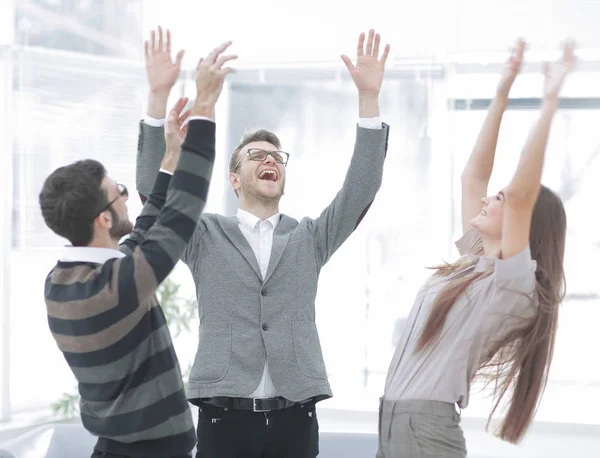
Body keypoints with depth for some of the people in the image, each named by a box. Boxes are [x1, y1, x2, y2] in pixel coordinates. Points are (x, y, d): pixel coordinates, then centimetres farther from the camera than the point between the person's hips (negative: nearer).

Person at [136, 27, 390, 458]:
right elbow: (155, 187, -4)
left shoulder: (310, 239, 12)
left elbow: (362, 188, 1)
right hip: (224, 417, -1)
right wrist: (159, 97, -14)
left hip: (294, 419, 1)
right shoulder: (206, 238, 8)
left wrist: (369, 97, -9)